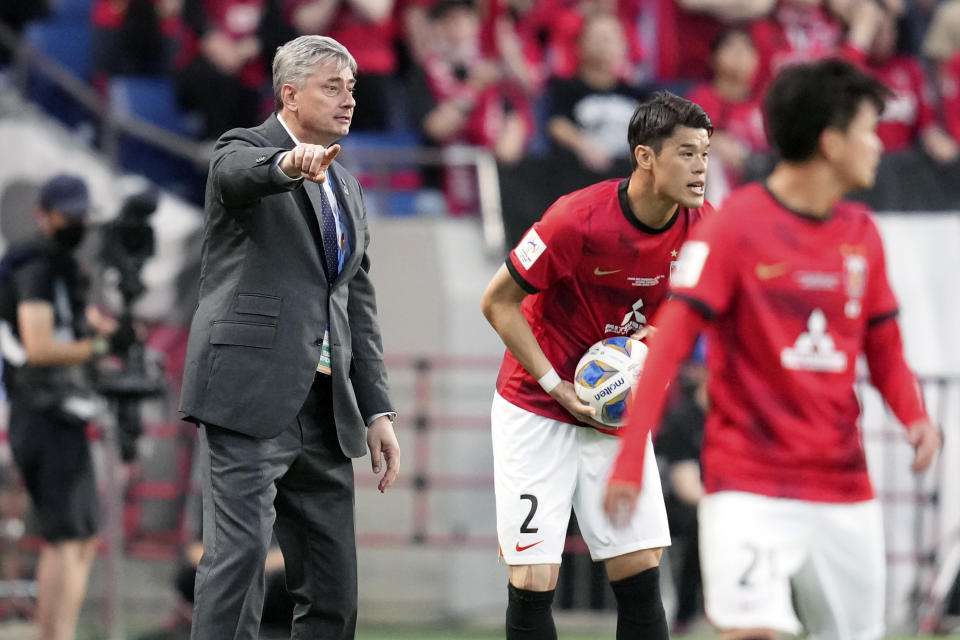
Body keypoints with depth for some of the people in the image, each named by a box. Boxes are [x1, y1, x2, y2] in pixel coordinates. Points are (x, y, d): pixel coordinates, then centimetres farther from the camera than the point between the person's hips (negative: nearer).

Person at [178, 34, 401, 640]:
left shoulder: (346, 187, 22)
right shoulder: (243, 151, 0)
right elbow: (241, 172, -27)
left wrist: (378, 411, 13)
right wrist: (290, 164, -50)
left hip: (325, 409, 7)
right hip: (252, 394, -7)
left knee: (334, 590, 6)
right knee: (240, 551, -16)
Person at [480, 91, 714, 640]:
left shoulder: (701, 225, -8)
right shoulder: (579, 219, -22)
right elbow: (498, 301, -12)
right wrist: (557, 386, -16)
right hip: (535, 410, -4)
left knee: (641, 574, -2)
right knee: (533, 583, -8)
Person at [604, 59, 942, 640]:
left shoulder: (861, 233, 11)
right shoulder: (735, 226, -8)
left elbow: (885, 349, 19)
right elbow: (667, 344, -11)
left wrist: (915, 416, -3)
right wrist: (630, 460, -20)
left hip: (846, 494, 6)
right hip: (751, 490, -6)